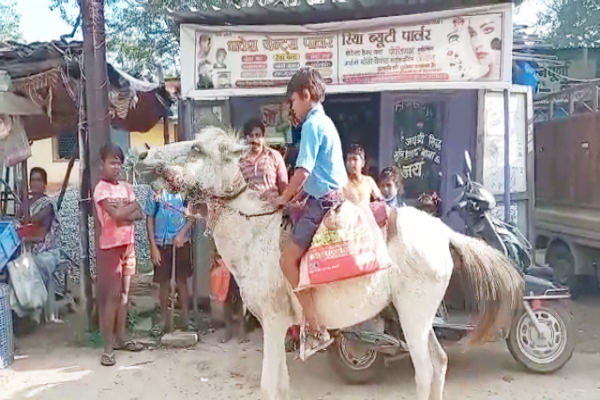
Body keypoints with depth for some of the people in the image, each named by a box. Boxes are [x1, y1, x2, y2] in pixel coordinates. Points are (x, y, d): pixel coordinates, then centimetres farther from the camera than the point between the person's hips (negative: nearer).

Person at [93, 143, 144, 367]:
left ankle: (121, 338, 22)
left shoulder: (126, 187, 11)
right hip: (110, 246, -6)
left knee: (124, 293, 12)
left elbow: (138, 214, 3)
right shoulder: (101, 189, -9)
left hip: (128, 244, 7)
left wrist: (124, 213, -14)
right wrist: (130, 206, -4)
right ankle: (108, 346, -1)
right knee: (112, 295, -6)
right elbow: (116, 214, -21)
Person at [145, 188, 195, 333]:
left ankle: (186, 321, 15)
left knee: (182, 281, 7)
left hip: (181, 242, 1)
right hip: (162, 243, -1)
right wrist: (153, 246, -7)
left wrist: (182, 233, -16)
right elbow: (149, 217, -3)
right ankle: (165, 322, 19)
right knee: (164, 283, 7)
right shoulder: (155, 188, -5)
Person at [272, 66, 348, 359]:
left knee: (288, 260, -13)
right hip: (335, 194, 11)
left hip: (323, 200, -11)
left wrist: (284, 198, -6)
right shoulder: (325, 122, 18)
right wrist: (296, 195, 18)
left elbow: (303, 171, -20)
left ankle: (316, 331, -10)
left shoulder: (311, 125, -13)